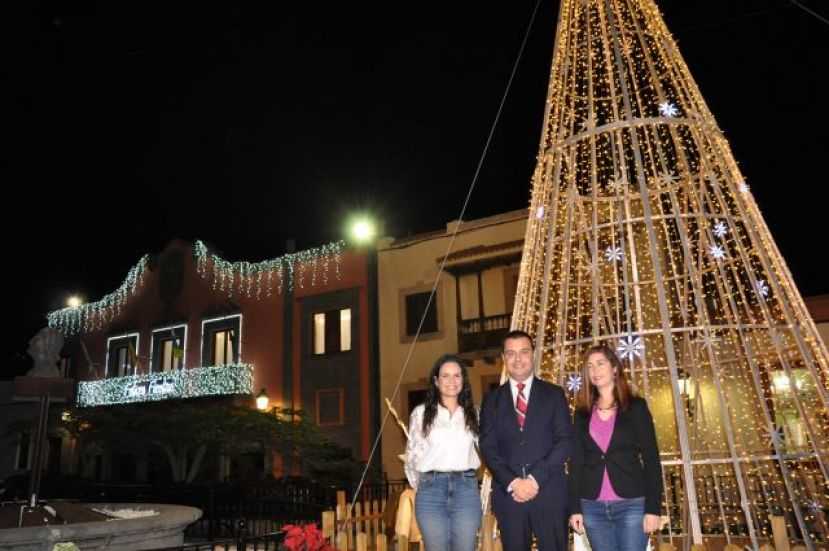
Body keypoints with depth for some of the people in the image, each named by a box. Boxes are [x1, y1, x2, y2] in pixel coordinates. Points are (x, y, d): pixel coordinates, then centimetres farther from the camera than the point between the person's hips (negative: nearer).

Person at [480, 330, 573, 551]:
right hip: (509, 494, 1)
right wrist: (512, 482, -11)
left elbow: (565, 440, -2)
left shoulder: (554, 394, 7)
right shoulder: (492, 399, 10)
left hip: (549, 492, -1)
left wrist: (535, 478, -12)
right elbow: (488, 447, 3)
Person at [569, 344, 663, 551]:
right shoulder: (582, 412, 9)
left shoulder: (636, 407, 2)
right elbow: (576, 461, 7)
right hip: (592, 506, 3)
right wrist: (575, 507, 1)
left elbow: (651, 459, -2)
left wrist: (653, 508, -9)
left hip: (631, 504, -2)